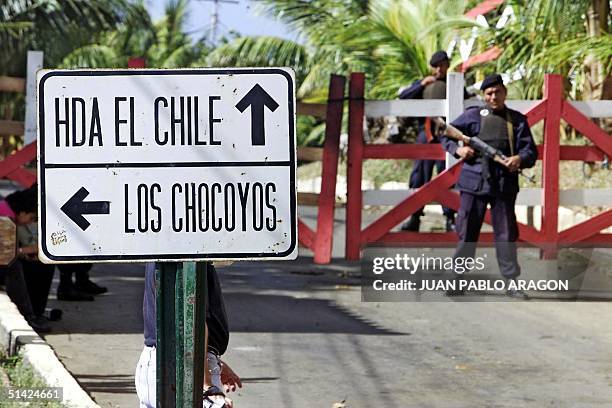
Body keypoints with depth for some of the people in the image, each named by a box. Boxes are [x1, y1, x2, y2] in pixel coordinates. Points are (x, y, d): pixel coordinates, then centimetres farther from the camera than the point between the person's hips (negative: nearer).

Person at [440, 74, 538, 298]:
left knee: (506, 234, 2)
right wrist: (457, 149, -10)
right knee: (467, 233, 4)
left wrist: (520, 159, -19)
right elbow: (446, 135, 10)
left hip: (504, 185, 0)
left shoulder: (517, 120, 6)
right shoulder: (473, 115, 4)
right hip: (474, 181, 0)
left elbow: (531, 151, 3)